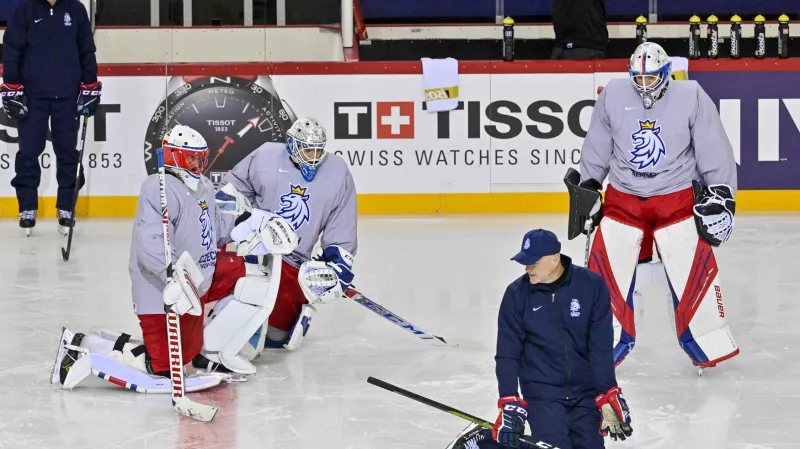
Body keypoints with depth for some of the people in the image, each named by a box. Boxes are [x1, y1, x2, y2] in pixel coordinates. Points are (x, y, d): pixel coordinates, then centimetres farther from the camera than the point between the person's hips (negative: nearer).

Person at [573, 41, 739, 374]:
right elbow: (597, 147, 8)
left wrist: (720, 194, -5)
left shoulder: (691, 97, -11)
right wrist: (586, 188, 10)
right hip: (623, 198, 2)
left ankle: (708, 341, 10)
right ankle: (608, 339, 11)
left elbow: (713, 149, -4)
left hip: (677, 199, -2)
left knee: (693, 268, -4)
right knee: (607, 266, -3)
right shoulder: (613, 96, -6)